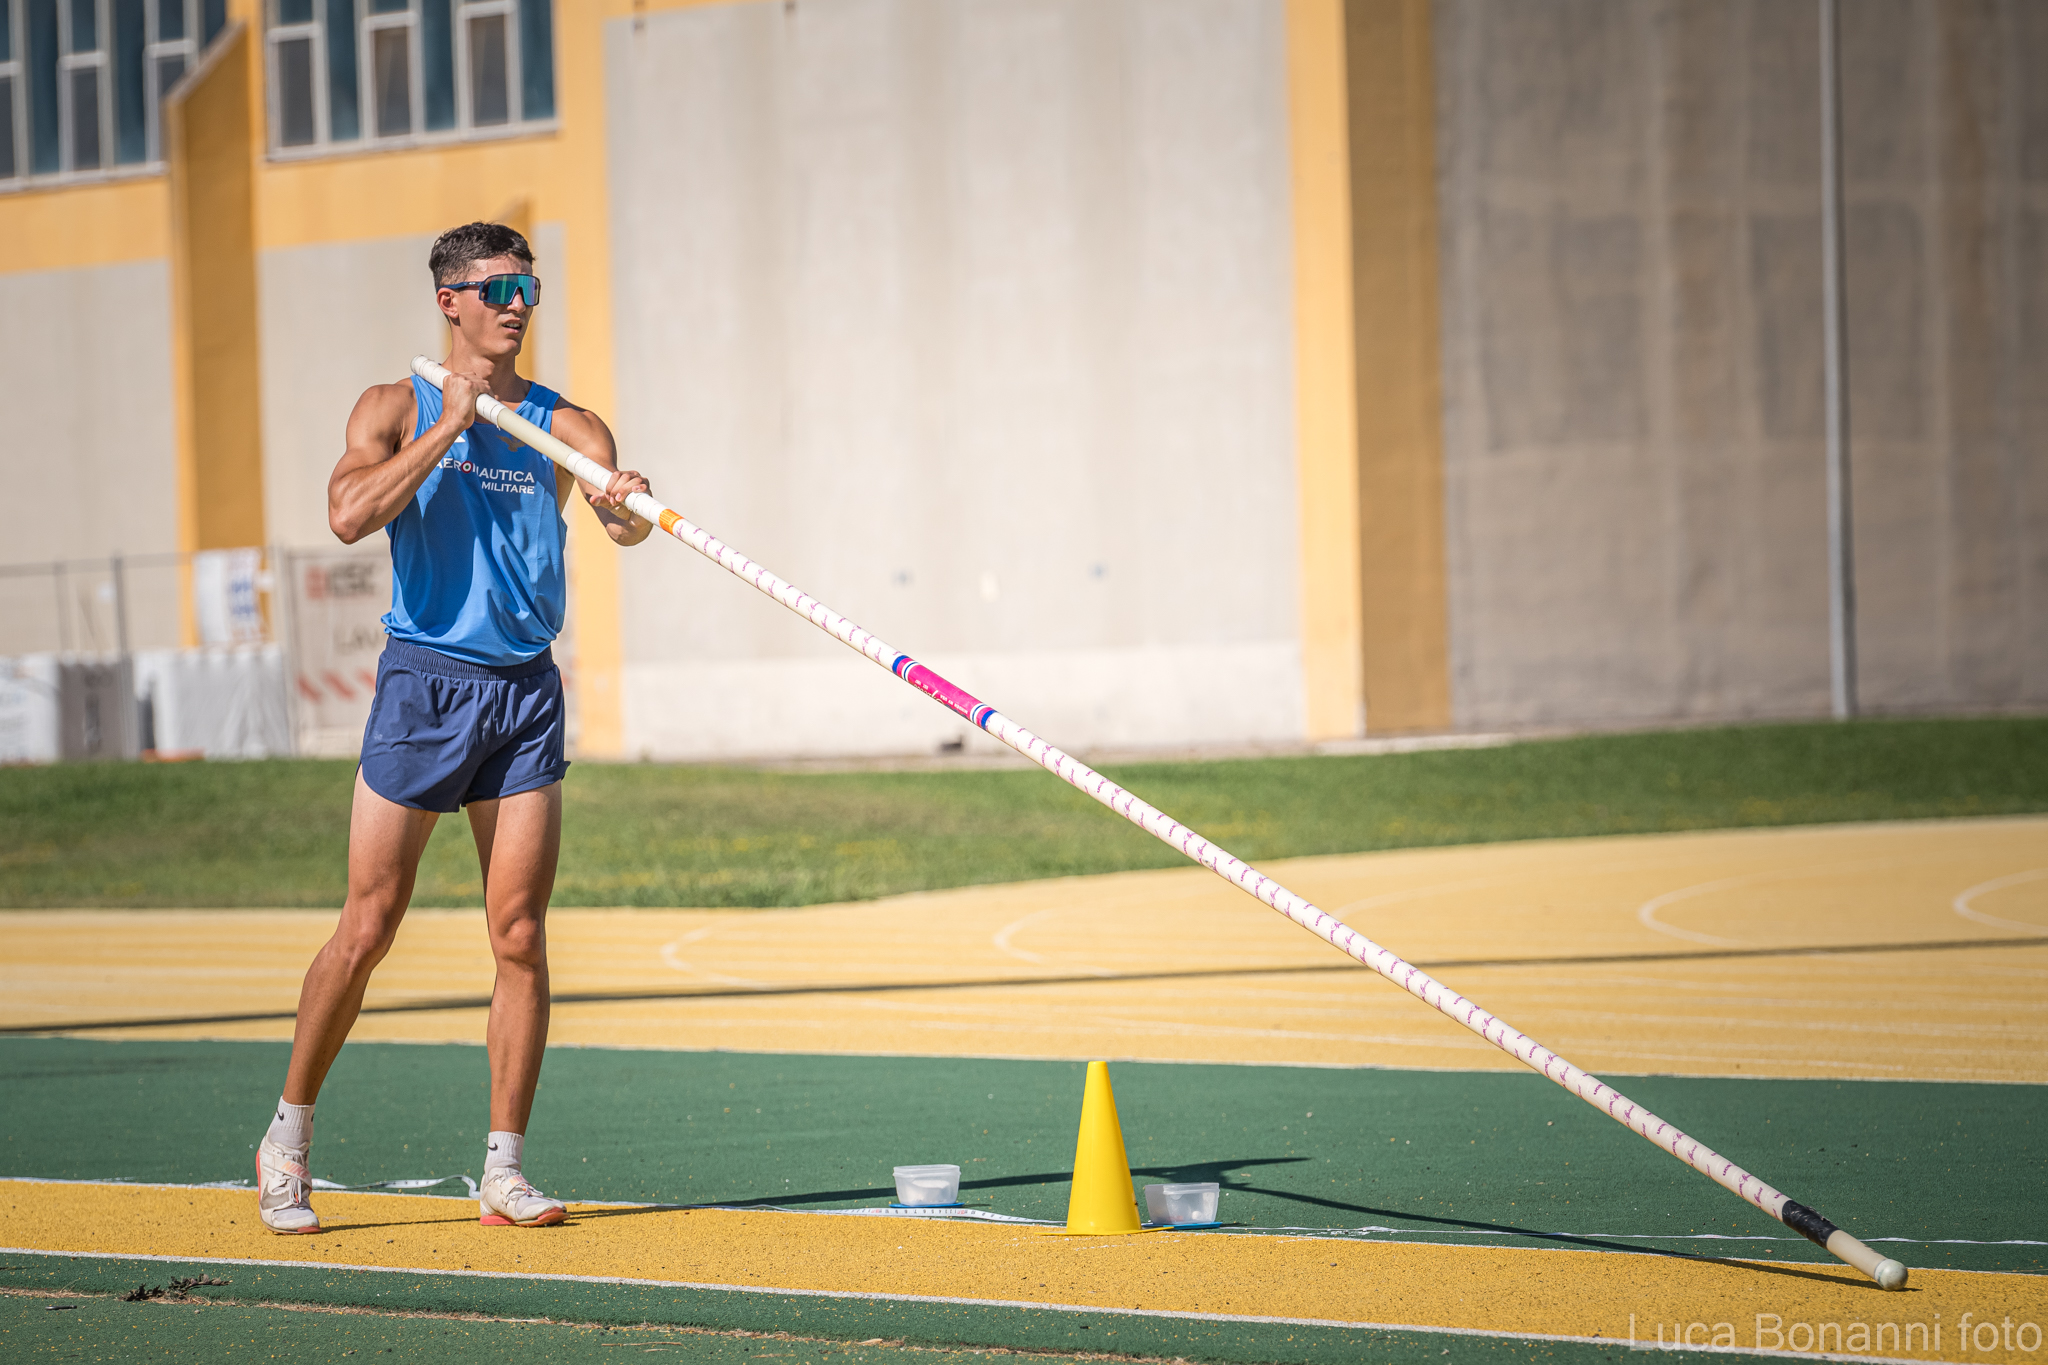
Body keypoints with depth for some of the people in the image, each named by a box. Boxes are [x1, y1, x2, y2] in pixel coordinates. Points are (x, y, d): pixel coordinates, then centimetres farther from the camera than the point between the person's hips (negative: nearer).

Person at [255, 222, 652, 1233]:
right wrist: (448, 426, -15)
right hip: (423, 684, -3)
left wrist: (627, 505, -33)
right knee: (365, 932, -2)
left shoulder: (564, 426, 8)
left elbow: (622, 523, -10)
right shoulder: (398, 410, 3)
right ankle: (288, 1137, 14)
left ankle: (502, 1173, 7)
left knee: (521, 938, 0)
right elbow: (349, 515, -15)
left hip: (525, 693, 3)